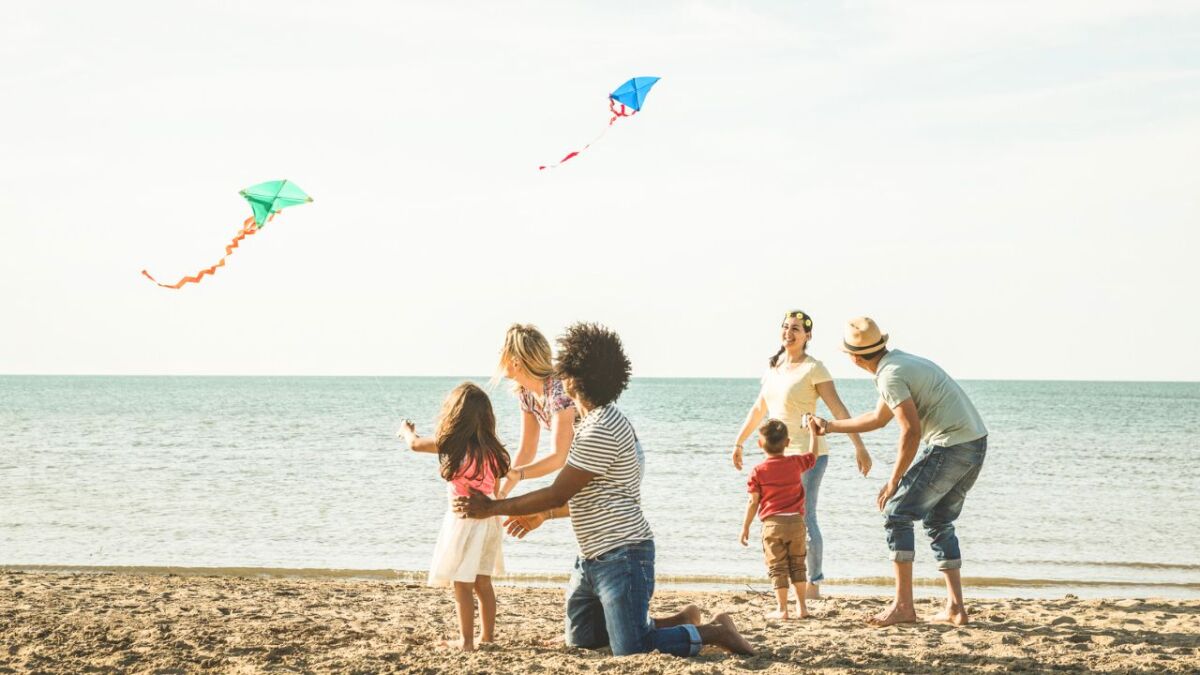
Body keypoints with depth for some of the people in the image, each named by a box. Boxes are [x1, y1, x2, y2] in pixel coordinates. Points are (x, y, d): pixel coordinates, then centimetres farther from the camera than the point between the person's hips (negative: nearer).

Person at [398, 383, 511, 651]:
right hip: (488, 520, 6)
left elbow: (415, 444, 4)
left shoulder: (453, 445, -11)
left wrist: (406, 430, 24)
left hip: (463, 520, -6)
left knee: (462, 586, 1)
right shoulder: (490, 448, 2)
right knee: (483, 583, 16)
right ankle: (487, 635, 23)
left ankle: (466, 641, 3)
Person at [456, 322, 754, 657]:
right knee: (581, 639, 16)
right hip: (593, 558, 10)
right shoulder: (601, 421, 13)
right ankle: (679, 622, 23)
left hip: (622, 555, -10)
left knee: (631, 651, -12)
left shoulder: (602, 429, -21)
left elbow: (558, 494, -20)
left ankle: (714, 632, 5)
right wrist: (542, 515, 23)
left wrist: (492, 508, -14)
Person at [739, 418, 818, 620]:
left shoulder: (758, 471, -5)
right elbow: (813, 456, 23)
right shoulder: (796, 463, 2)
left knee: (778, 568, 2)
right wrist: (813, 433, 34)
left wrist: (745, 526, 4)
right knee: (797, 565, 15)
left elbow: (753, 502, -5)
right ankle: (802, 607, 16)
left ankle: (782, 609, -1)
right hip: (796, 521, 3)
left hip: (772, 523, -3)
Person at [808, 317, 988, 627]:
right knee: (939, 521, 19)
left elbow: (911, 431, -19)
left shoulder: (890, 375, -12)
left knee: (897, 514, -3)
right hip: (976, 442, 10)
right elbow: (878, 418, 32)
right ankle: (956, 607, 15)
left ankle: (903, 606, -4)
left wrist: (894, 481, -11)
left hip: (949, 446, -10)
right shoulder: (899, 361, 20)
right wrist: (831, 426, 39)